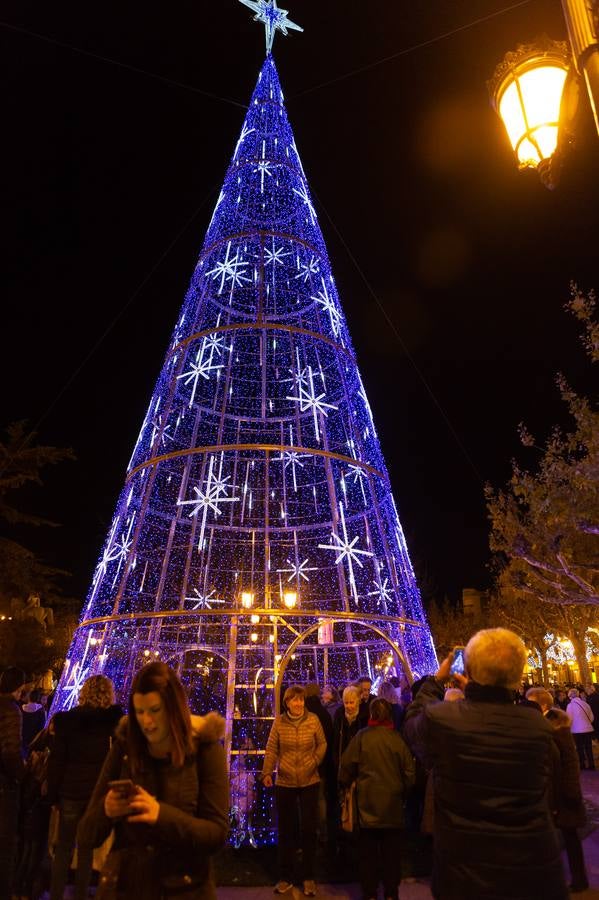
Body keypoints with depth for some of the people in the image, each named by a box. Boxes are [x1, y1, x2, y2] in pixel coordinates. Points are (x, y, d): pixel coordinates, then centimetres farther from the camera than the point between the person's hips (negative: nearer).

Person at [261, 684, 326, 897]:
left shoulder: (313, 720, -9)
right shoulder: (279, 722, -8)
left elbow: (322, 744, 2)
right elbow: (271, 749, -6)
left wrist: (315, 762, -9)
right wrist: (267, 772, -15)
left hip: (309, 783, 0)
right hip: (284, 783, 1)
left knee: (309, 829, 8)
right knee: (285, 830, 12)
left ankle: (308, 878, 25)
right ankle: (285, 877, 28)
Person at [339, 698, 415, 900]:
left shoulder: (361, 737, -11)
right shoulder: (397, 738, -11)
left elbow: (347, 765, -6)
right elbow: (409, 771, -5)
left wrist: (345, 784, 14)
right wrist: (403, 792, 13)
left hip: (367, 802, 0)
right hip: (393, 802, 1)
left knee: (368, 850, 15)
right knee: (391, 851, 16)